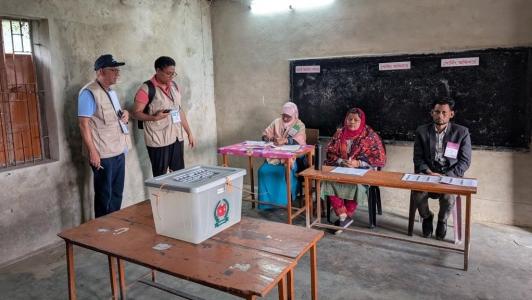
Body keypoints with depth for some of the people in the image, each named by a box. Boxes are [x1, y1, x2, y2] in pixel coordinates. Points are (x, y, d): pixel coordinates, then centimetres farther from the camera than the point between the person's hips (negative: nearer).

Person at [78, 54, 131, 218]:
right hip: (103, 154, -8)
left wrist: (125, 114, 4)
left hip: (119, 151, 8)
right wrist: (92, 152, -21)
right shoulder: (89, 92, -13)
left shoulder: (111, 91, 14)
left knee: (117, 194, 16)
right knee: (104, 196, 4)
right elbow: (84, 124, -17)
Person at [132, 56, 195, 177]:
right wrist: (155, 118, -25)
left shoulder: (174, 85, 9)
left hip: (177, 138, 6)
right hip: (158, 141, -6)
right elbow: (136, 113, -8)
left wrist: (189, 133, 14)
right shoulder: (146, 89, -11)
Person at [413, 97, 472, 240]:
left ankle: (442, 220, 5)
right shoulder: (422, 131, 3)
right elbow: (418, 158, 4)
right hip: (427, 173, 1)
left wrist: (445, 176, -16)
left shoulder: (462, 132, -2)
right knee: (417, 192, -28)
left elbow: (465, 162, -2)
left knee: (448, 196, -31)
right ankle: (427, 216, 7)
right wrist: (428, 172, -14)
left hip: (451, 175, -1)